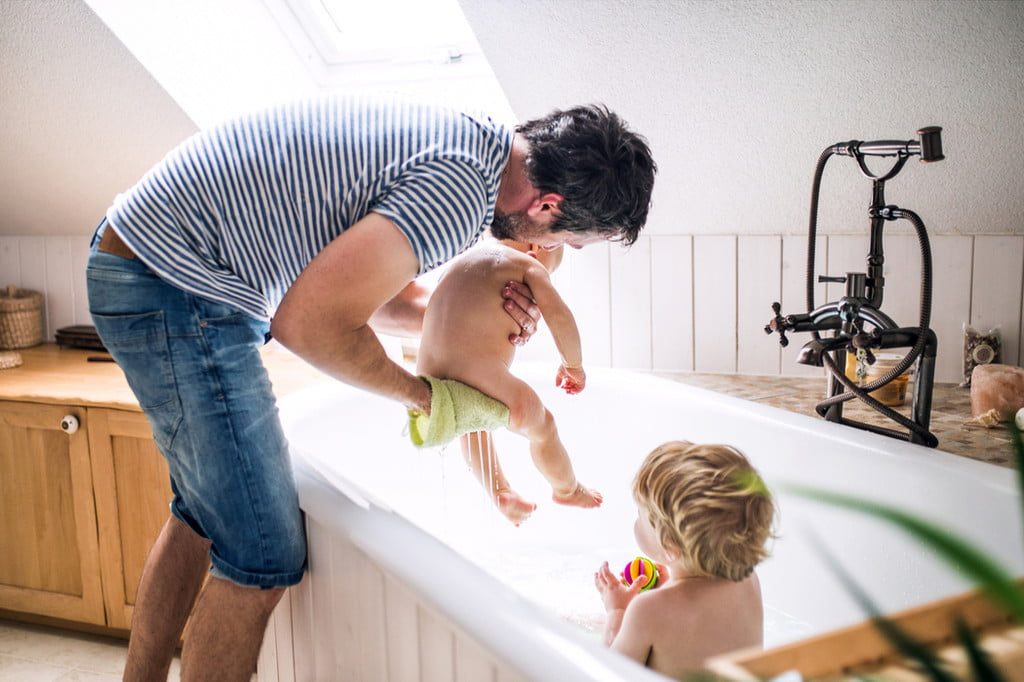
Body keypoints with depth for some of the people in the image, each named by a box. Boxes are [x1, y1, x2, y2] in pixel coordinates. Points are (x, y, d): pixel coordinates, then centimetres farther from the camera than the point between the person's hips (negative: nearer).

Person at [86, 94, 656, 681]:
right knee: (265, 556, -6)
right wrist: (417, 392, -11)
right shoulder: (462, 187, -24)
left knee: (206, 513, 23)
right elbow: (310, 321, -28)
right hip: (177, 286, -10)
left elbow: (363, 291, 14)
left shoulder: (460, 137, 7)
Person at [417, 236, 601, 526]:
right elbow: (559, 316, -7)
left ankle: (501, 497, 51)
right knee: (542, 428, 24)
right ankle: (568, 490, 49)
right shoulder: (528, 265, 4)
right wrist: (574, 365, 9)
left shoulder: (471, 253, 24)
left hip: (430, 380, 7)